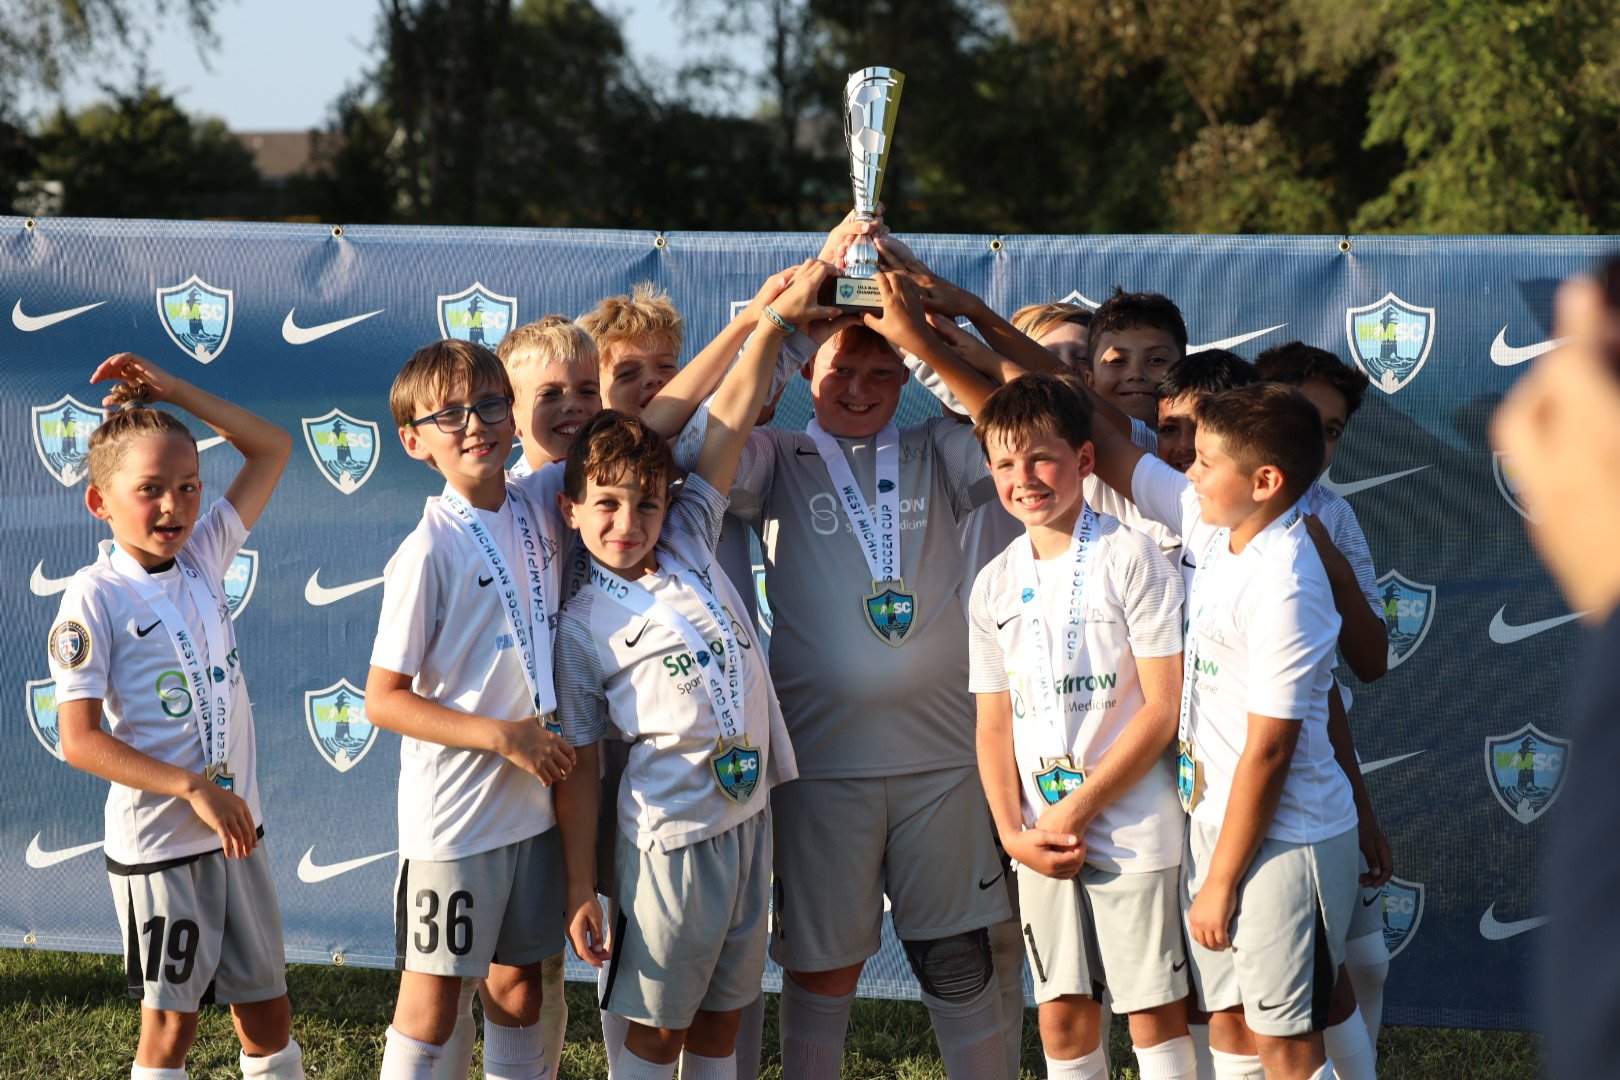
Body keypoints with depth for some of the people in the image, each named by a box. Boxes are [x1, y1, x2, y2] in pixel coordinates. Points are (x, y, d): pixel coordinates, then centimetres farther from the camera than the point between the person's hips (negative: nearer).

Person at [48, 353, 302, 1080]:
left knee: (267, 1012, 11)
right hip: (157, 846, -5)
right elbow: (80, 740, -16)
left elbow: (271, 448, 11)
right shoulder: (96, 598, -13)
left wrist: (170, 390, 1)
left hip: (235, 830, 5)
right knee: (170, 1021, 3)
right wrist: (194, 789, -21)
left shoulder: (203, 558, 3)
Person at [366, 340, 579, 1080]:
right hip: (454, 815, -6)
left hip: (534, 799, 6)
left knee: (519, 986, 16)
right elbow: (383, 699, -14)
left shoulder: (538, 505, 1)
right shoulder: (430, 551, -16)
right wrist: (503, 735, -19)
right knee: (433, 998, 4)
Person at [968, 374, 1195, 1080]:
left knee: (1156, 1012, -1)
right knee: (1062, 1017, 7)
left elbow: (1164, 706, -11)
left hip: (1133, 831, -5)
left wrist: (1078, 809, -12)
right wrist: (1014, 833, -3)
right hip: (1043, 841, 5)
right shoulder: (995, 585, 9)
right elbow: (994, 725, 11)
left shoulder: (1130, 559, -7)